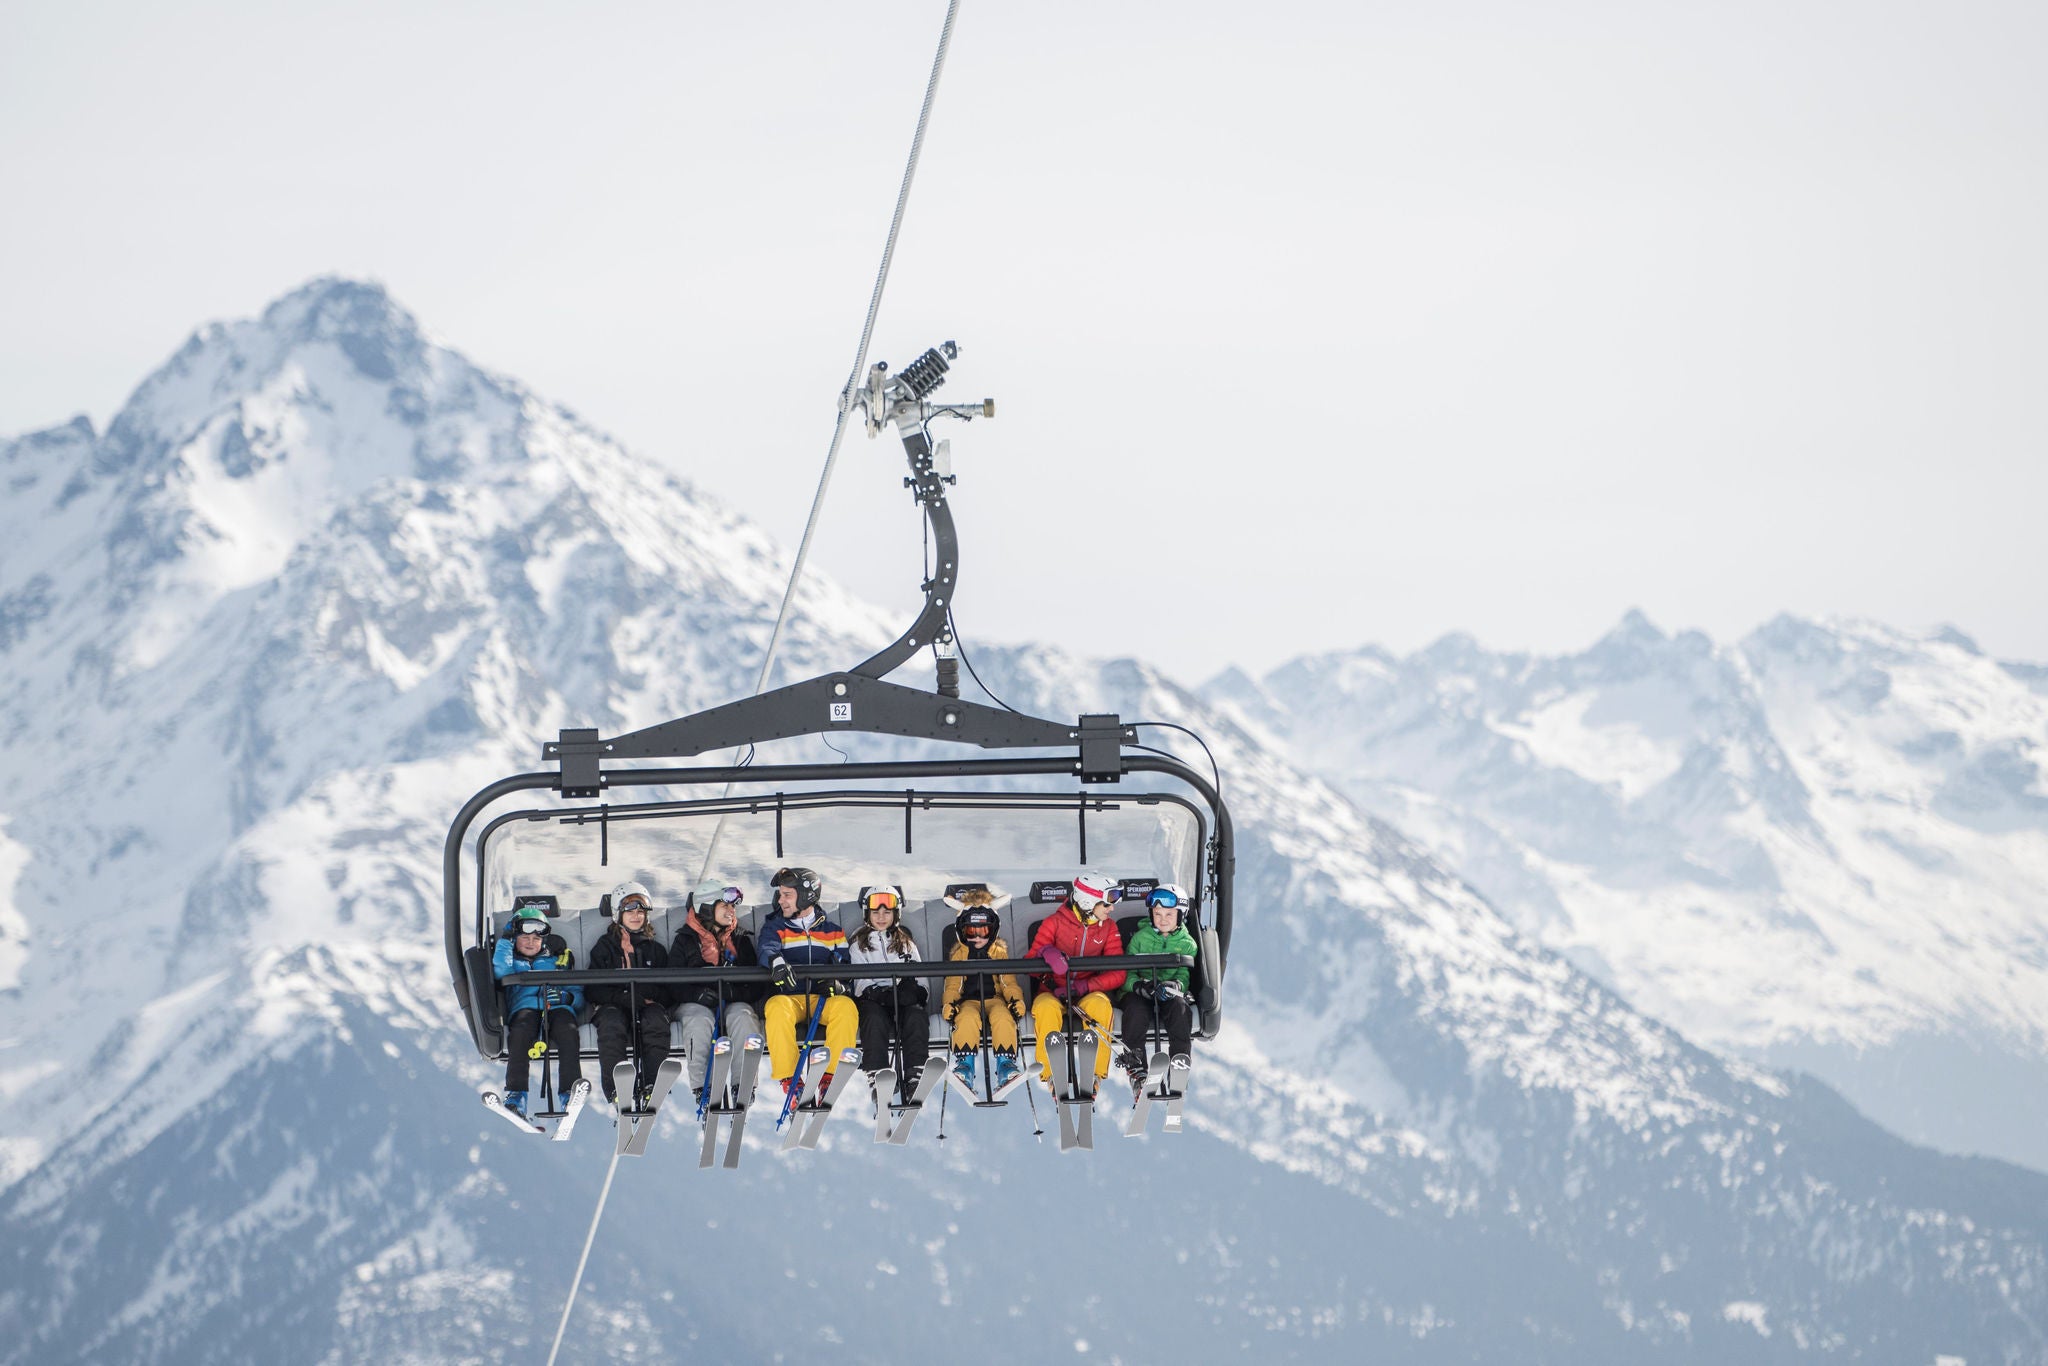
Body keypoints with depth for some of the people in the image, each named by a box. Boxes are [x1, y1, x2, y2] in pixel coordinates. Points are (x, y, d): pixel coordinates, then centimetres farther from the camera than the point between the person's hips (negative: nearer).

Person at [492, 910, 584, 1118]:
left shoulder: (556, 961, 33)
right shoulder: (511, 961, 31)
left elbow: (578, 996, 22)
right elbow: (500, 972, 3)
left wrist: (566, 996, -2)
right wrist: (506, 940, 11)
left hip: (557, 1008, 1)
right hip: (524, 1007, -1)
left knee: (568, 1034, -36)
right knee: (520, 1036, -38)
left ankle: (571, 1094, -45)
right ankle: (515, 1098, -45)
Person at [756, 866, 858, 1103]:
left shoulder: (832, 931, 20)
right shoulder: (775, 927, 14)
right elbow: (767, 949, -8)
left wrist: (837, 983, -11)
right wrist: (776, 961, -34)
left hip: (823, 999, 1)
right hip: (788, 997, -1)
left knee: (846, 1006, -31)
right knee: (777, 1009, -36)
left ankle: (831, 1075, -29)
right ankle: (788, 1078, -31)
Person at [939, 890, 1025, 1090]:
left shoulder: (1000, 952, 16)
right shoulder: (958, 954, 16)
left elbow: (1009, 983, 12)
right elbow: (953, 985, 12)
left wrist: (1016, 999, -9)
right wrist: (949, 1003, -10)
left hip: (994, 998, 0)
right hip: (968, 1001, 0)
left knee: (1003, 1017, -37)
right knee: (967, 1019, -38)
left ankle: (1005, 1064, -42)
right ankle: (965, 1065, -45)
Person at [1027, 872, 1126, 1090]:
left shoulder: (1108, 928, 6)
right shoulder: (1055, 923, -1)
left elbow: (1117, 974, -3)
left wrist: (1083, 987, -19)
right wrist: (1045, 953, -30)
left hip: (1089, 992, 1)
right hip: (1053, 992, -1)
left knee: (1100, 1005, -35)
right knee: (1046, 1008, -37)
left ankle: (1095, 1073, -31)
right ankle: (1051, 1072, -30)